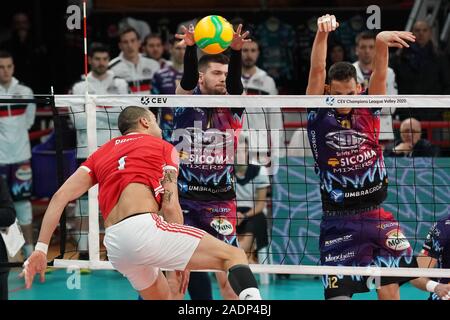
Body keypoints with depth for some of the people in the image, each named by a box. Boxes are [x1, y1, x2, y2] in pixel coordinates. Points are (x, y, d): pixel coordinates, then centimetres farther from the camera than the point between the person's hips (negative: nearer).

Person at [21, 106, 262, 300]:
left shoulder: (101, 154, 28)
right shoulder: (163, 147, 16)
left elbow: (61, 196, 15)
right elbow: (170, 206, 5)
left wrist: (41, 249, 11)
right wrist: (182, 261, 12)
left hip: (114, 244, 6)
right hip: (144, 227, -6)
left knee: (162, 298, 28)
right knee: (234, 256, -5)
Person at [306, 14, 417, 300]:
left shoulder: (368, 113, 4)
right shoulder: (320, 117, -1)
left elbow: (380, 72, -10)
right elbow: (317, 71, -13)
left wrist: (381, 42, -30)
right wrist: (322, 33, -28)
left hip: (377, 217, 2)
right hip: (338, 221, -2)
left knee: (390, 291, 1)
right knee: (338, 294, -3)